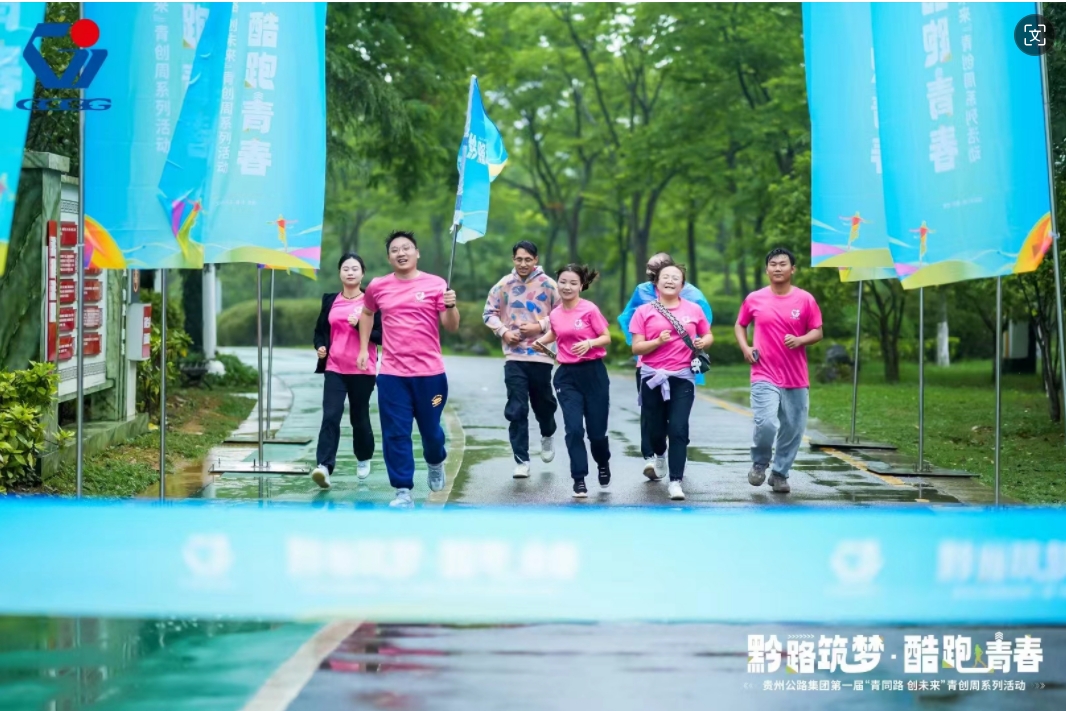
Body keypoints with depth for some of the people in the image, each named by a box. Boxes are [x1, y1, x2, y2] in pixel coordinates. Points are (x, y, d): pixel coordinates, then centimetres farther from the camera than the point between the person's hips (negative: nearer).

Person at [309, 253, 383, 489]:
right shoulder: (330, 300, 9)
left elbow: (381, 336, -4)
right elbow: (320, 330, 17)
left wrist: (360, 324, -18)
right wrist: (320, 347, -3)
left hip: (363, 370, -1)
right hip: (334, 368, 2)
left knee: (359, 417, 10)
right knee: (330, 416, -13)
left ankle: (364, 460, 35)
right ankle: (324, 467, -23)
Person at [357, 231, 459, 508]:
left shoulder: (435, 284, -2)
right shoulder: (378, 287, 4)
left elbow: (452, 327, -4)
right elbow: (367, 313, 25)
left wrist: (451, 306, -24)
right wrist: (363, 348, 18)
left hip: (429, 372, -1)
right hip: (392, 373, 1)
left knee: (430, 428, 10)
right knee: (395, 433, -3)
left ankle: (436, 463, 42)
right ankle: (403, 492, 2)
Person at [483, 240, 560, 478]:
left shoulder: (548, 284, -2)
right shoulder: (504, 285, 1)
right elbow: (489, 313, 8)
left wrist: (540, 326, -13)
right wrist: (503, 332, -8)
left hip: (541, 354, 0)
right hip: (514, 356, 0)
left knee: (543, 403, 14)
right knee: (517, 410, -5)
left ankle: (547, 436, 47)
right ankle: (521, 461, -1)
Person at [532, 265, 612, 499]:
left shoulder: (590, 309, -9)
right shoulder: (555, 314, 5)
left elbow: (607, 338, -6)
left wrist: (590, 343, -24)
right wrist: (540, 341, 8)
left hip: (593, 373, -3)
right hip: (567, 375, 3)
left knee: (596, 430, 5)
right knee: (574, 429, -9)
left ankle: (603, 464, 36)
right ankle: (579, 479, -2)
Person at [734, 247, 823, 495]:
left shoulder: (805, 300, 0)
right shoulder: (754, 299, 2)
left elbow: (817, 332, 3)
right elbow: (740, 325, 17)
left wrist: (800, 340, -17)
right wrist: (745, 347, 0)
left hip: (796, 379, 1)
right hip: (764, 376, -1)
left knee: (793, 429, 5)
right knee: (766, 423, -17)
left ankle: (780, 474, 22)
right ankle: (759, 463, 10)